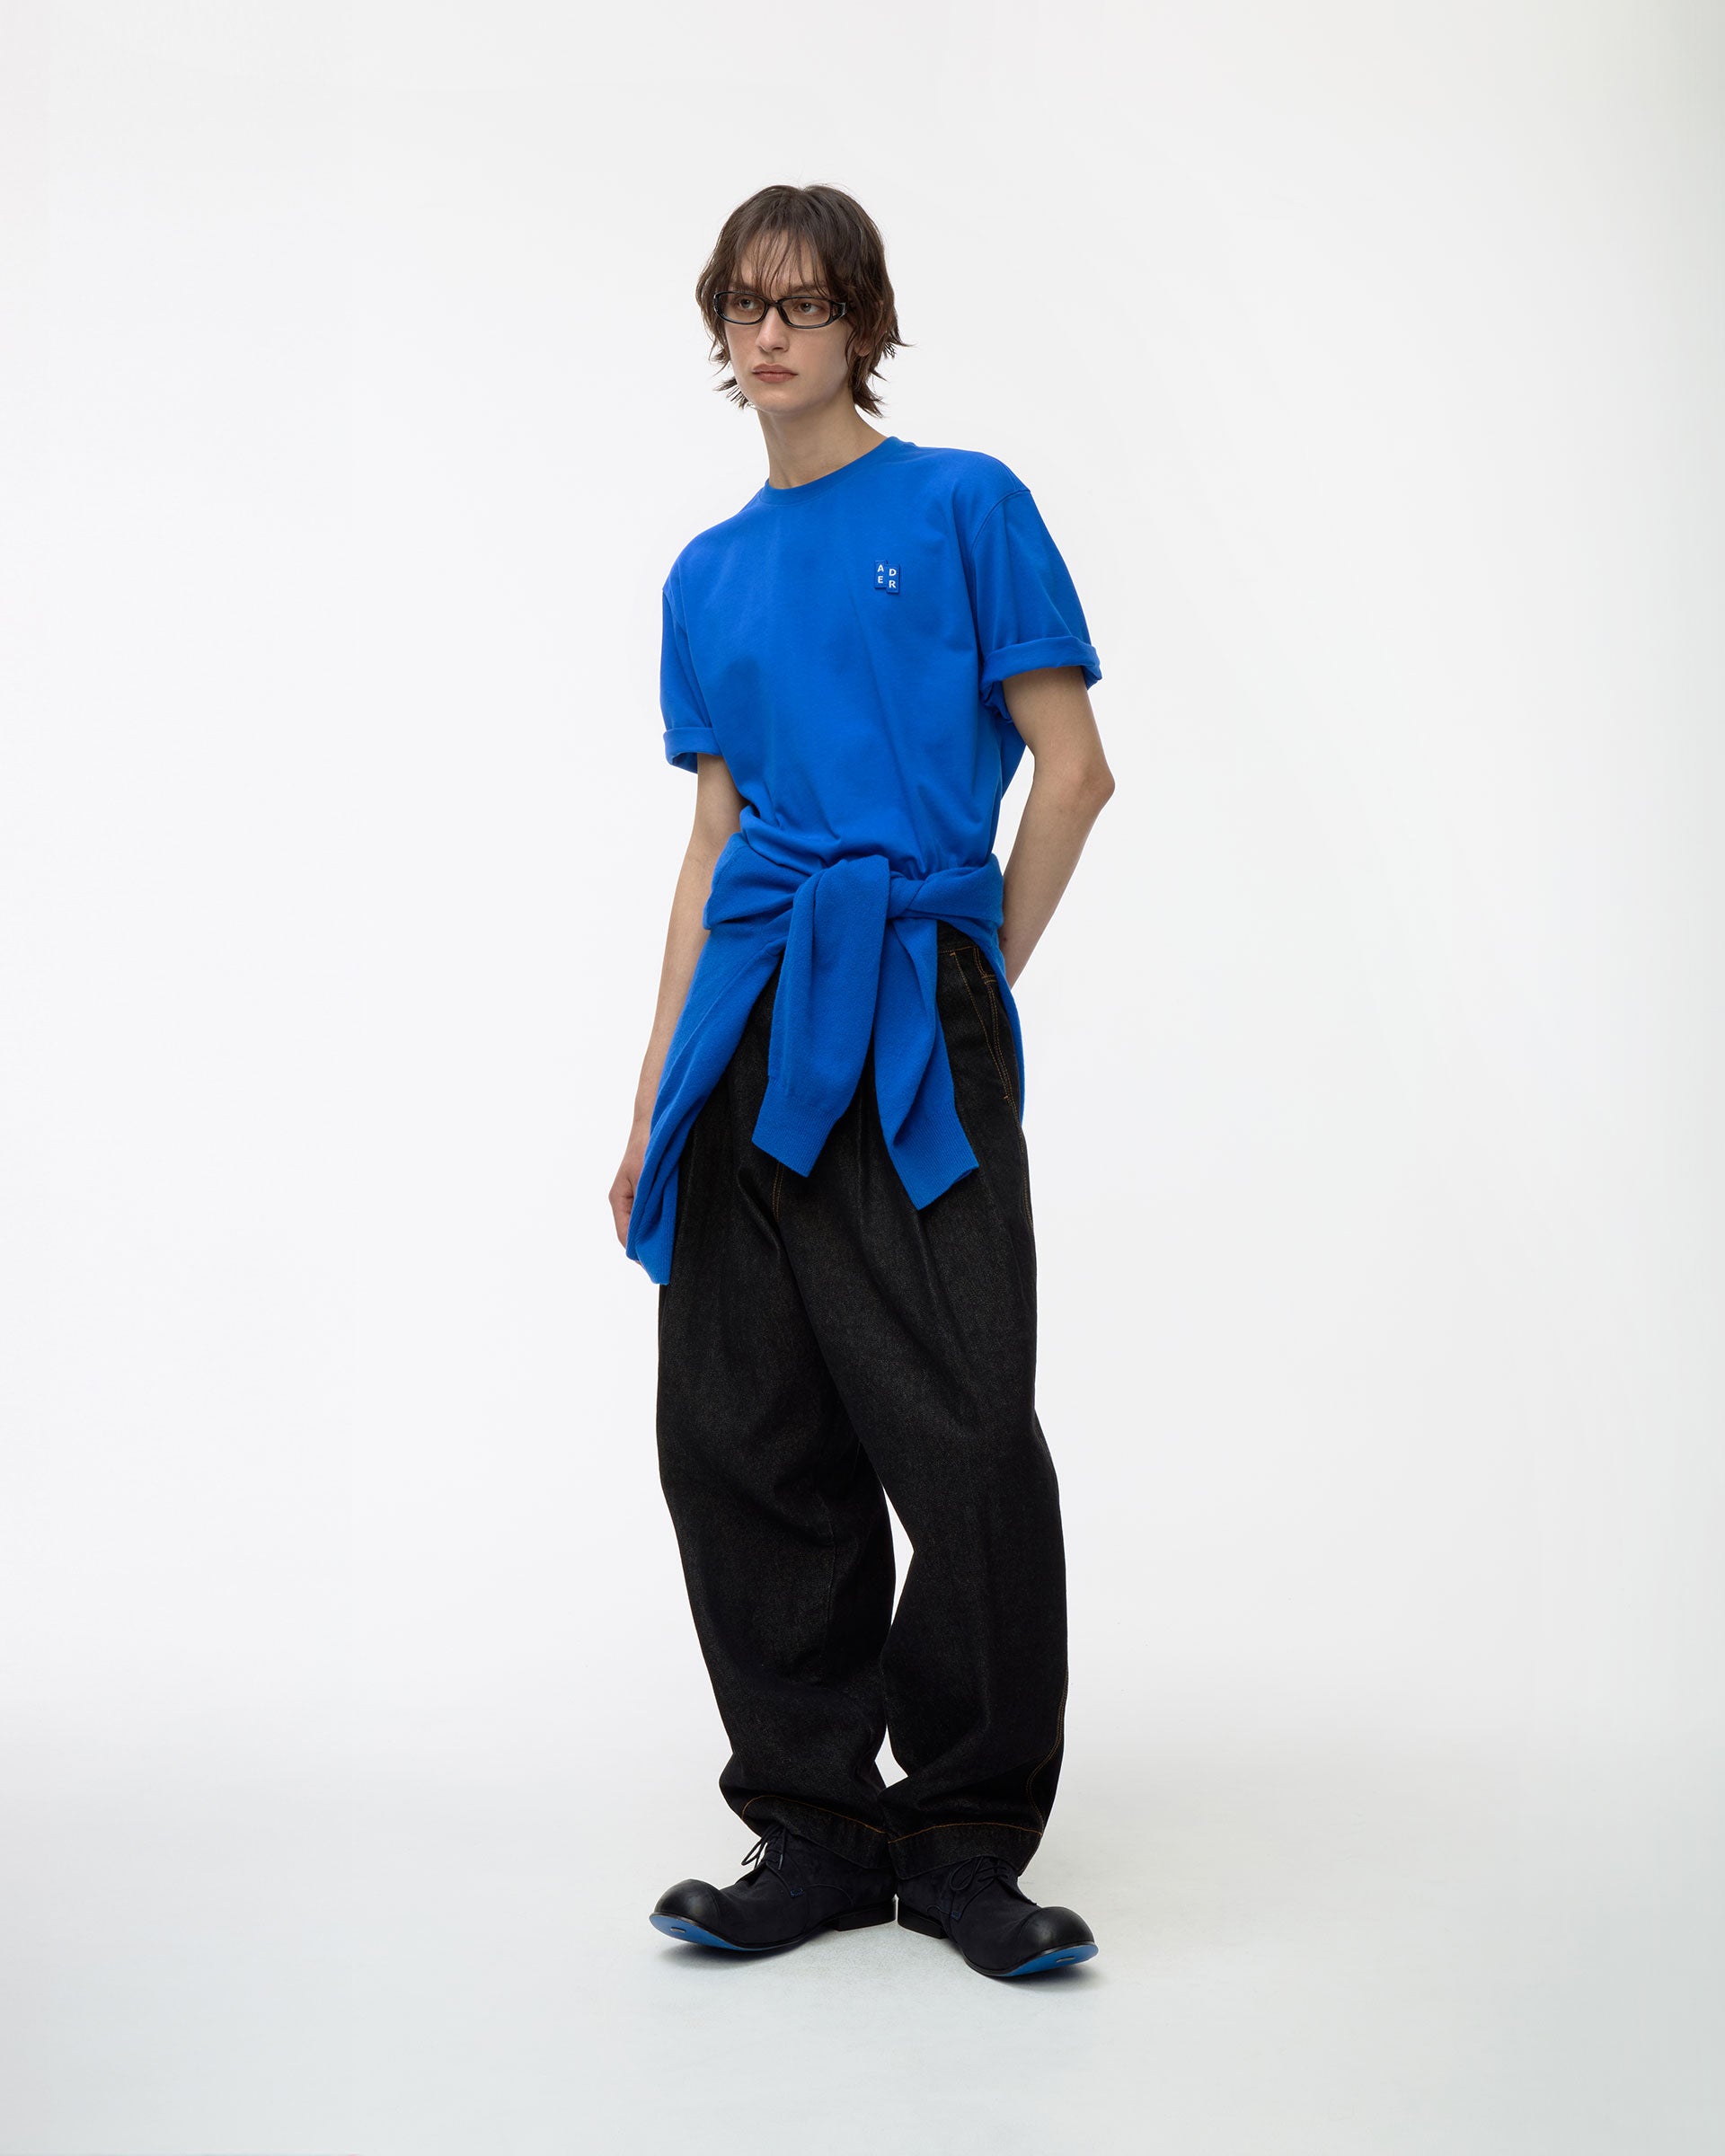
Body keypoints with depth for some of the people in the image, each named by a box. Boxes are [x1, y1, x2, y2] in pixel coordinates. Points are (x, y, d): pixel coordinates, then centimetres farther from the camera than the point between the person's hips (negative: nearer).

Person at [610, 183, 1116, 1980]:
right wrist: (656, 1087, 12)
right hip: (750, 1021, 5)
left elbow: (1074, 769, -1)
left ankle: (965, 1843, 7)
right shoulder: (712, 576, 17)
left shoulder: (963, 506, 3)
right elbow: (716, 839, 16)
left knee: (964, 1438, -9)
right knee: (735, 1436, 3)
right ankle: (818, 1830, 16)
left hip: (909, 1014, -5)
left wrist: (975, 984, 2)